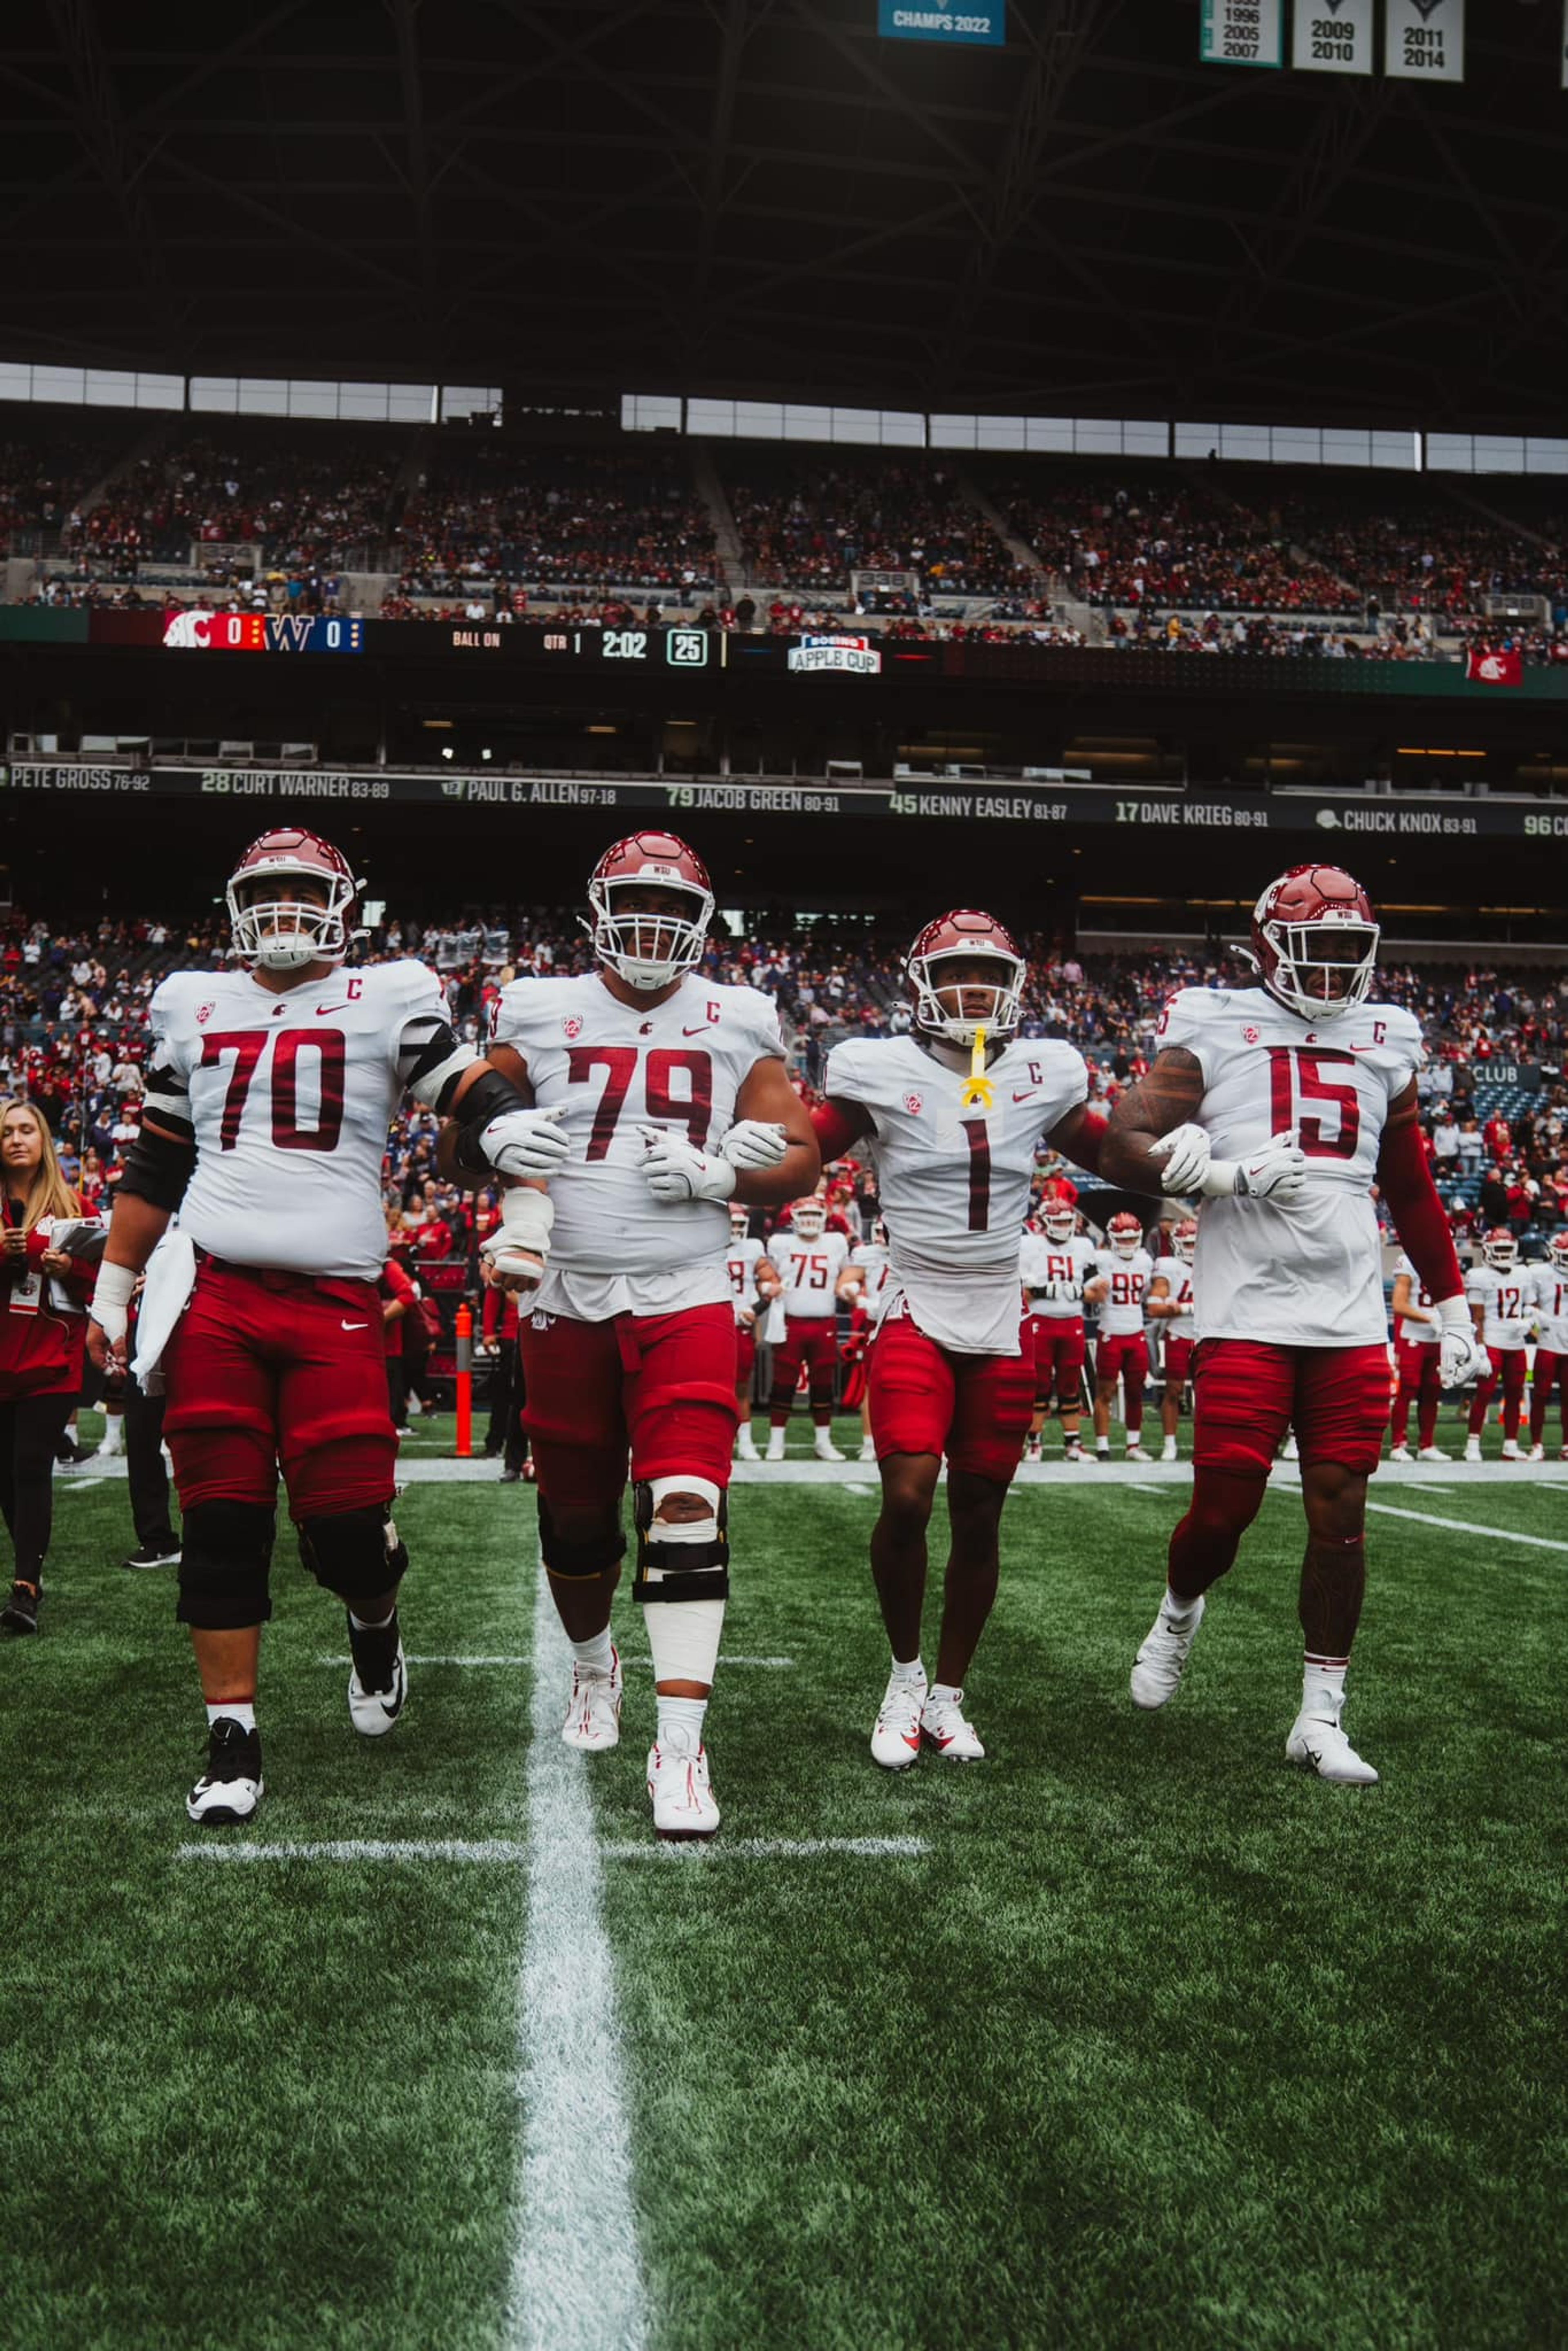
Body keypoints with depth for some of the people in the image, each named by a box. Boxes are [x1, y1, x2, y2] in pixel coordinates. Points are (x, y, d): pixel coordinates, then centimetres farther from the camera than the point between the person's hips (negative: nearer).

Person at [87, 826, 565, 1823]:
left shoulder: (387, 997, 7)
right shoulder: (194, 1005, 16)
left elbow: (469, 1086, -5)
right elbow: (157, 1164, 21)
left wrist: (504, 1124, -29)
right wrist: (112, 1287, 21)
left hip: (334, 1295, -2)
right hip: (213, 1292, 3)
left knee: (343, 1519, -5)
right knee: (224, 1522, 2)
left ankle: (376, 1626, 30)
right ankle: (234, 1736, 14)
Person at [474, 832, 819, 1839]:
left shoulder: (738, 1024, 5)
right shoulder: (542, 1014, 5)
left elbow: (801, 1157, 6)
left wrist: (718, 1172, -12)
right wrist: (517, 1195, -7)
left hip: (687, 1300, -1)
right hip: (569, 1300, 2)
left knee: (688, 1509, -14)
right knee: (575, 1511, 13)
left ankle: (681, 1747, -10)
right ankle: (594, 1664, 42)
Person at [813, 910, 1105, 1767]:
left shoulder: (1043, 1074, 4)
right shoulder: (882, 1072, -5)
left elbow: (1114, 1155, 17)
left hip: (1001, 1321, 3)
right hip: (918, 1316, -3)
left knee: (979, 1516, 7)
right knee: (907, 1499, -16)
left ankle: (948, 1695, 25)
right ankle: (904, 1673, 11)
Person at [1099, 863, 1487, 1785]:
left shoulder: (1385, 1044, 14)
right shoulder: (1214, 1033, 0)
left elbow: (1414, 1192, 22)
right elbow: (1123, 1148, -6)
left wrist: (1454, 1306, 21)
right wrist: (1226, 1174, -20)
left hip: (1352, 1325, 4)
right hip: (1246, 1318, -4)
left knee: (1342, 1514, 4)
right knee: (1225, 1508, -2)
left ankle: (1322, 1718, 17)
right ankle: (1180, 1613, 33)